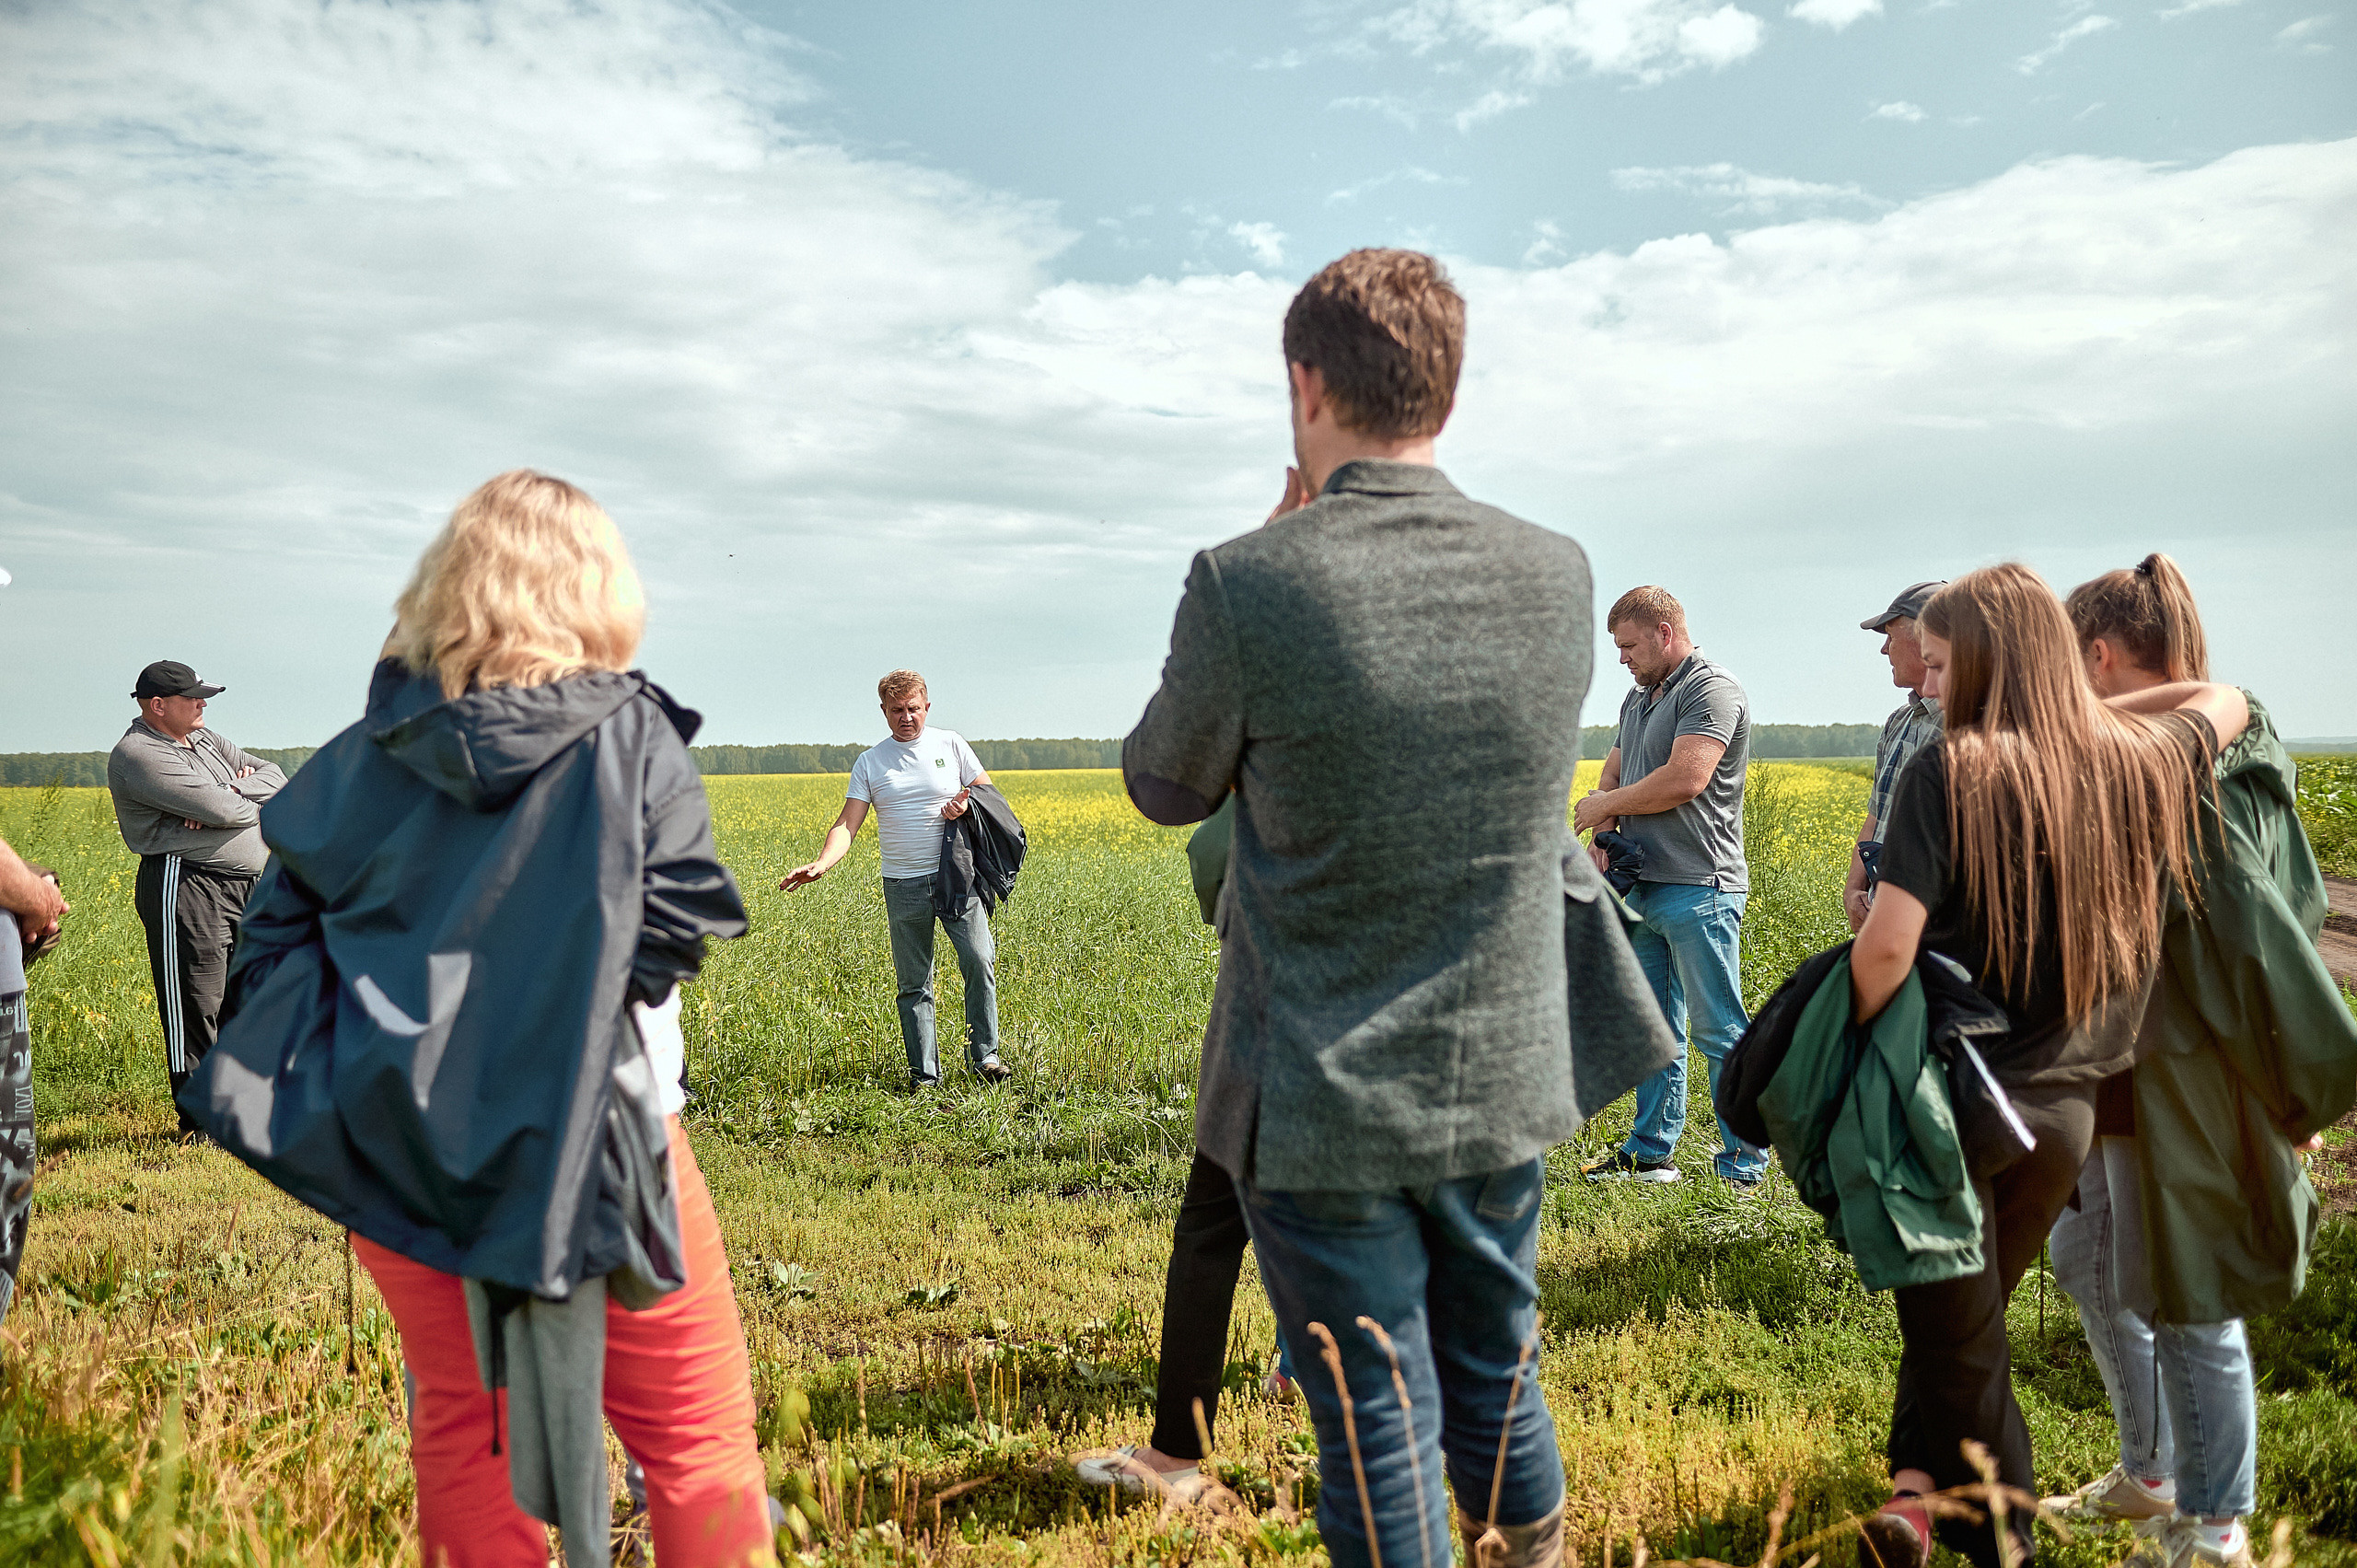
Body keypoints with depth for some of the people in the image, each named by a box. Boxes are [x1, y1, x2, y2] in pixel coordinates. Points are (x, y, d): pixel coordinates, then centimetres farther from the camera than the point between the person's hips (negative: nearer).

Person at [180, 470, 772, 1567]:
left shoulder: (361, 758, 2)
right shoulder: (633, 737, -10)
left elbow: (276, 938, 4)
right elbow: (677, 931, -15)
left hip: (401, 1151, 4)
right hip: (591, 1145, -4)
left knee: (463, 1432, 20)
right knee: (696, 1436, 8)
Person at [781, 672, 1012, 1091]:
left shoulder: (952, 745, 5)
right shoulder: (869, 762, 5)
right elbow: (847, 825, -3)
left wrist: (965, 807, -11)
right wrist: (821, 864, -22)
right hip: (903, 886, 1)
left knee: (980, 962, -10)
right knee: (913, 984, 6)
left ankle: (984, 1056, 5)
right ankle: (924, 1072, 14)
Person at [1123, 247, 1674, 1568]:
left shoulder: (1250, 585, -20)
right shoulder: (1560, 576, -5)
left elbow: (1165, 789, -3)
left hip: (1328, 1107, -4)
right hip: (1505, 1081, 5)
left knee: (1382, 1433, 10)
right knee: (1497, 1378, 25)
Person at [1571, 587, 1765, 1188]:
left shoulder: (1712, 690, -11)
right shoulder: (1638, 698, 18)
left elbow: (1686, 779, -23)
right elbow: (1613, 773, 19)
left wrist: (1606, 805, -9)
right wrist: (1604, 827, -3)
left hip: (1699, 891, -9)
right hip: (1643, 887, 9)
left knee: (1718, 1031, -4)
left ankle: (1743, 1168, 3)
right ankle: (1650, 1151, 24)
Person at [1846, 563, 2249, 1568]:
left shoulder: (1949, 775, -16)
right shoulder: (2146, 769, 0)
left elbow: (1888, 946, -23)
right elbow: (2226, 702, 23)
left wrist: (1855, 1044, -7)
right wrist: (2100, 708, 24)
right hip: (2062, 1109, 5)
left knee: (1958, 1330, 11)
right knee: (1969, 1307, 23)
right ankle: (1921, 1479, 19)